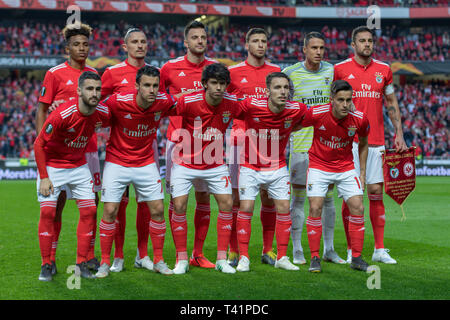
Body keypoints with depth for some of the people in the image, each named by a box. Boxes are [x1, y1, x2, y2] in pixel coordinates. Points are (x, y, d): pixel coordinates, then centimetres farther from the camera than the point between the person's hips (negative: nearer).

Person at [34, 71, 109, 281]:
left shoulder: (103, 114, -13)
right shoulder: (62, 114, -28)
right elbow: (39, 144, -18)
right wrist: (44, 178, -18)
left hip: (79, 166, 5)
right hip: (52, 166, -4)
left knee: (89, 211, -2)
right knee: (47, 212, -11)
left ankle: (82, 263, 8)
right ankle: (46, 265, 1)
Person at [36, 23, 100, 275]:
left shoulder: (93, 73, 11)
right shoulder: (55, 74, -3)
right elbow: (42, 110, -1)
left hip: (88, 146, 5)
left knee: (92, 201, 4)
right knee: (57, 202, -1)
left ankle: (89, 256, 14)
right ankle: (50, 258, 8)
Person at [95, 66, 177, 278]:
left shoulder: (164, 102, -13)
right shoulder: (117, 101, -22)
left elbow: (182, 108, 11)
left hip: (146, 163, 3)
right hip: (116, 162, -3)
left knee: (158, 210, 0)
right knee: (110, 211, -7)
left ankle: (158, 261, 14)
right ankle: (105, 262, 7)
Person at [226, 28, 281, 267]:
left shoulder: (276, 71, 10)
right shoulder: (234, 72, 3)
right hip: (241, 139, -2)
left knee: (269, 197, 4)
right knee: (238, 196, -2)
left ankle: (268, 250, 12)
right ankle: (234, 251, 5)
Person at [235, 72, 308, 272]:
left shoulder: (296, 110, -14)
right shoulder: (252, 106, -22)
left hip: (278, 168, 2)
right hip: (250, 167, -2)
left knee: (284, 209, 0)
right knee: (246, 208, -7)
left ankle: (281, 257, 12)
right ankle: (243, 258, 4)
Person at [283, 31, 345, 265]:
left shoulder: (331, 71, 6)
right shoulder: (291, 73, -4)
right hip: (301, 143, -3)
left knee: (328, 197, 8)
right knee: (299, 197, 0)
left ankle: (328, 249, 17)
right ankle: (297, 251, 9)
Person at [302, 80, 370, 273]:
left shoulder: (360, 119, -14)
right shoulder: (316, 114, -21)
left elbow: (363, 144, 6)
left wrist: (362, 172, 6)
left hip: (346, 168, 2)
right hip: (319, 166, -2)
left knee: (358, 208, -7)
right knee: (315, 208, -13)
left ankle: (356, 258, 5)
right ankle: (315, 258, -1)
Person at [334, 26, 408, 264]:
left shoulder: (383, 70, 10)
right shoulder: (340, 69, 1)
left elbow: (392, 104, 16)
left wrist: (399, 134, 9)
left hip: (376, 141, 3)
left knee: (376, 193, 3)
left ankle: (380, 250, 8)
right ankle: (351, 250, 6)